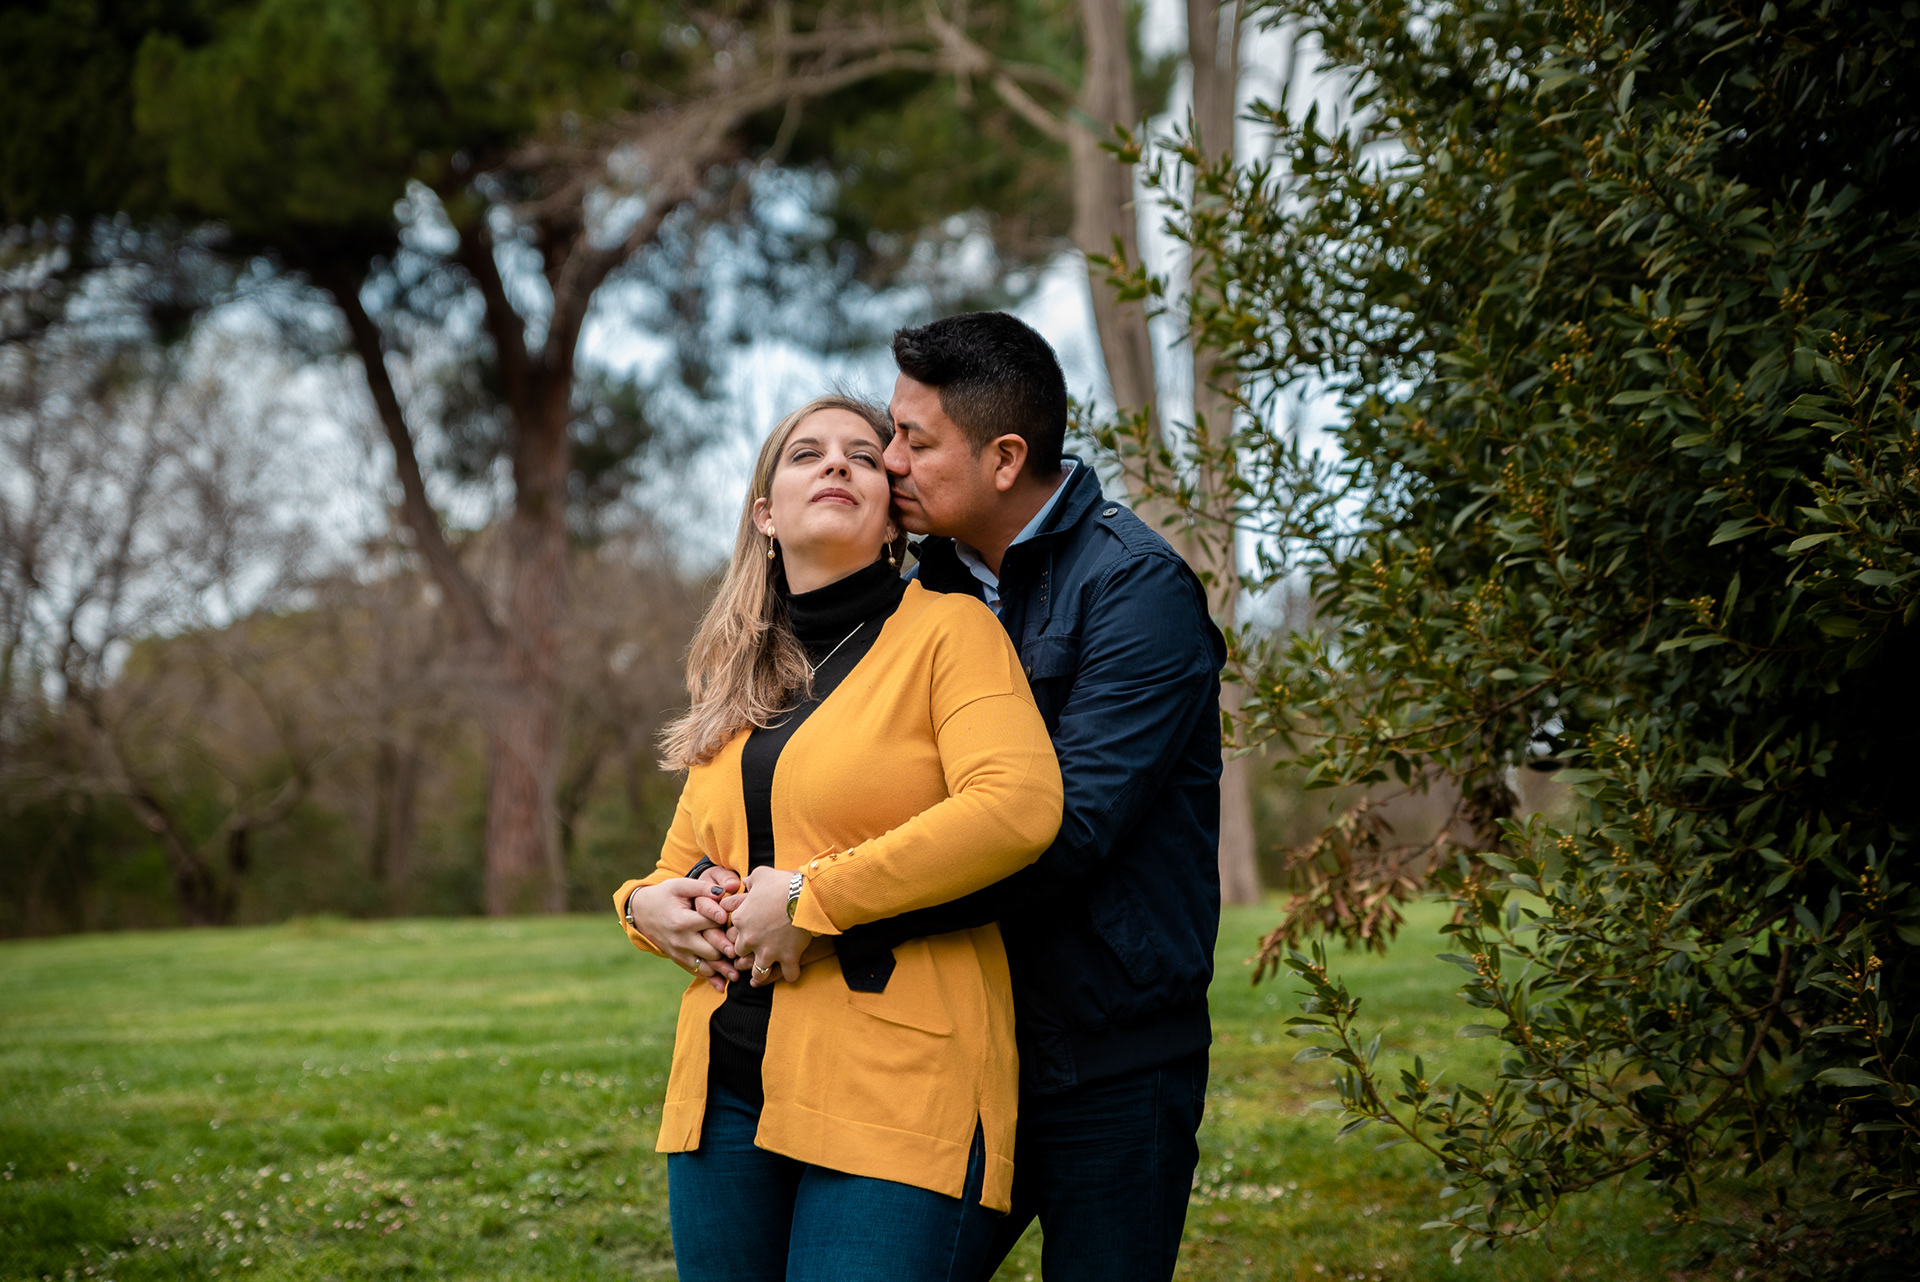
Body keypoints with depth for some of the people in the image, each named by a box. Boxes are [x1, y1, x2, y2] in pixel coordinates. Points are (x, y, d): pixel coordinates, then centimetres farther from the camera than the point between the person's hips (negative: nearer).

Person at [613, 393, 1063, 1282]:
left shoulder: (947, 629, 0)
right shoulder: (738, 685, 19)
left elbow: (1018, 807, -17)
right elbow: (684, 863, 27)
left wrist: (812, 898, -15)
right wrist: (648, 905, 2)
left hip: (898, 1096, -6)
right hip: (727, 1093, 6)